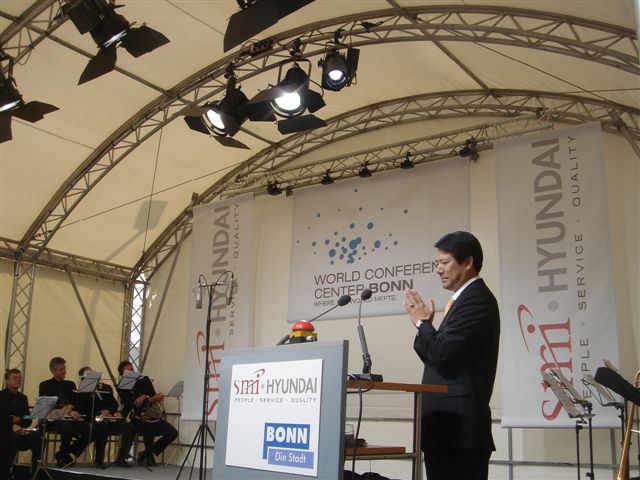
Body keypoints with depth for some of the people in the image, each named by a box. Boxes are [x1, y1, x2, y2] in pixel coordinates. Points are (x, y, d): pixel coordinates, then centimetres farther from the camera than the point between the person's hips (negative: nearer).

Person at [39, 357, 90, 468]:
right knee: (68, 429, -37)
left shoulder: (70, 384, 22)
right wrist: (62, 410, -14)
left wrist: (71, 407, -10)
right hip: (54, 418, -4)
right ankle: (63, 457, -7)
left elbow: (78, 402, 13)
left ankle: (63, 455, -6)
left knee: (88, 429, -26)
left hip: (71, 417, 4)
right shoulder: (45, 385, 10)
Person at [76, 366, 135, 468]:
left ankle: (121, 459, -8)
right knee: (103, 428, -39)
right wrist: (99, 414, -18)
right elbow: (83, 410, -6)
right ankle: (98, 460, -19)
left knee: (130, 428, -19)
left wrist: (108, 410, -10)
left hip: (110, 418, 5)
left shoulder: (105, 387, 21)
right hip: (94, 421, -5)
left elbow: (115, 403, 11)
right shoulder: (82, 392, 6)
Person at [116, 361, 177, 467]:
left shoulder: (144, 380, 10)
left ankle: (145, 454, 5)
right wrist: (151, 399, -25)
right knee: (148, 427, -38)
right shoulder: (122, 387, -3)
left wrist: (145, 397, -21)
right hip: (136, 418, -5)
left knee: (173, 433, -13)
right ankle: (149, 457, -9)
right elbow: (132, 405, -17)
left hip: (151, 416, 5)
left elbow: (154, 396, 0)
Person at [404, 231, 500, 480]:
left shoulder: (476, 299, -12)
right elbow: (439, 359, 17)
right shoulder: (467, 299, 17)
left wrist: (422, 322, -5)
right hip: (451, 425, 10)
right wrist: (425, 324, 6)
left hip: (459, 426, -10)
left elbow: (444, 355, -21)